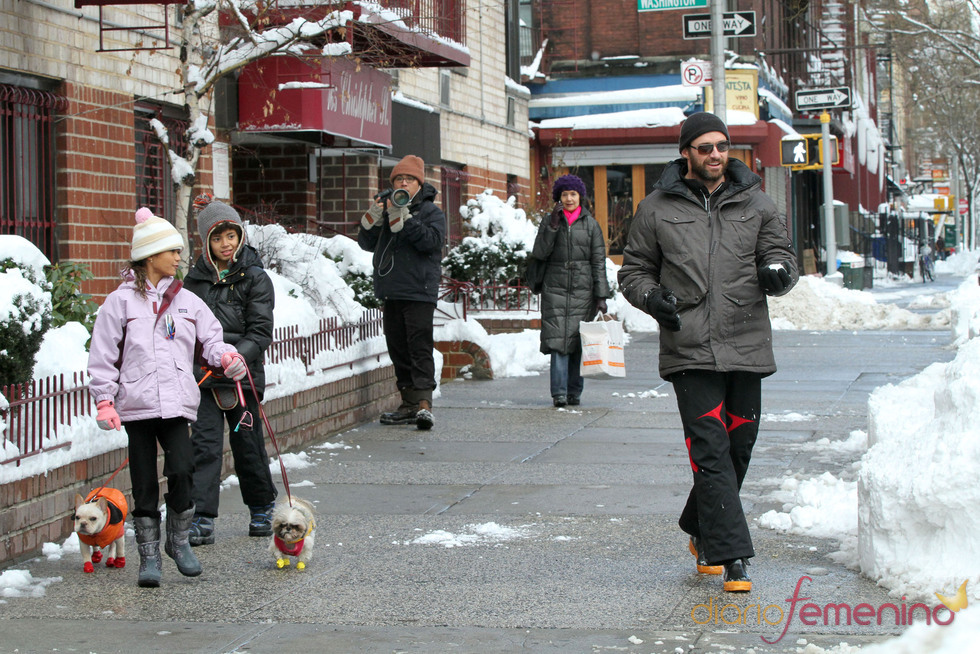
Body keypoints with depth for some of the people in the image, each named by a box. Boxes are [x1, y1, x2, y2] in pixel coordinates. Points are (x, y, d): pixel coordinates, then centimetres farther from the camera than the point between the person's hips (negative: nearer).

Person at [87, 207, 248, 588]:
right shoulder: (121, 301, 2)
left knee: (181, 470, -12)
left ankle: (178, 539, 12)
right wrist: (104, 401, -4)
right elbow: (103, 355, 2)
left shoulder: (187, 301, 11)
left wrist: (226, 356, -7)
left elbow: (210, 338, 15)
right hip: (136, 404, -2)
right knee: (144, 481, 4)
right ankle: (149, 555, 14)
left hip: (176, 402, 2)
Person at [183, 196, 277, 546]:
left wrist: (235, 358, -23)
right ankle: (202, 520, -6)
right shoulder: (195, 279, 7)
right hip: (203, 375, 2)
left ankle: (262, 508, 28)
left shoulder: (255, 278, -3)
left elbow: (261, 330, -9)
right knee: (205, 444, -5)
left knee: (247, 442, 7)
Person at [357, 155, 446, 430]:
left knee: (419, 348, -13)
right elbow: (367, 244, 12)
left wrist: (403, 219, -22)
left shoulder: (431, 211, 2)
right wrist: (372, 218, -6)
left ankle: (424, 403, -19)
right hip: (391, 293, 6)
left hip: (419, 292, -6)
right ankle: (409, 404, 15)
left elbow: (431, 240, -15)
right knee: (398, 349, 8)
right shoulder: (385, 209, 17)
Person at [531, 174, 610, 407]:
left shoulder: (590, 224, 8)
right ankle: (559, 393, -12)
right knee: (558, 339, -11)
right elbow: (539, 253, -3)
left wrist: (601, 296, -1)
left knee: (579, 341, 1)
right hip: (555, 288, -1)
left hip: (583, 289, 1)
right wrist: (553, 226, -12)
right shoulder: (549, 221, 8)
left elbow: (599, 261, 5)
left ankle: (574, 392, 10)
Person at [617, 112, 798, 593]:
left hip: (746, 347, 3)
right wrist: (652, 297, -7)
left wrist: (777, 272, -14)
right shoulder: (656, 209, 7)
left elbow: (781, 254, 11)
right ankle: (732, 555, -12)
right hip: (689, 351, -3)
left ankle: (701, 532, 32)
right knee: (711, 451, -11)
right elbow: (633, 270, 14)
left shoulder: (755, 204, 10)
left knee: (738, 447, 10)